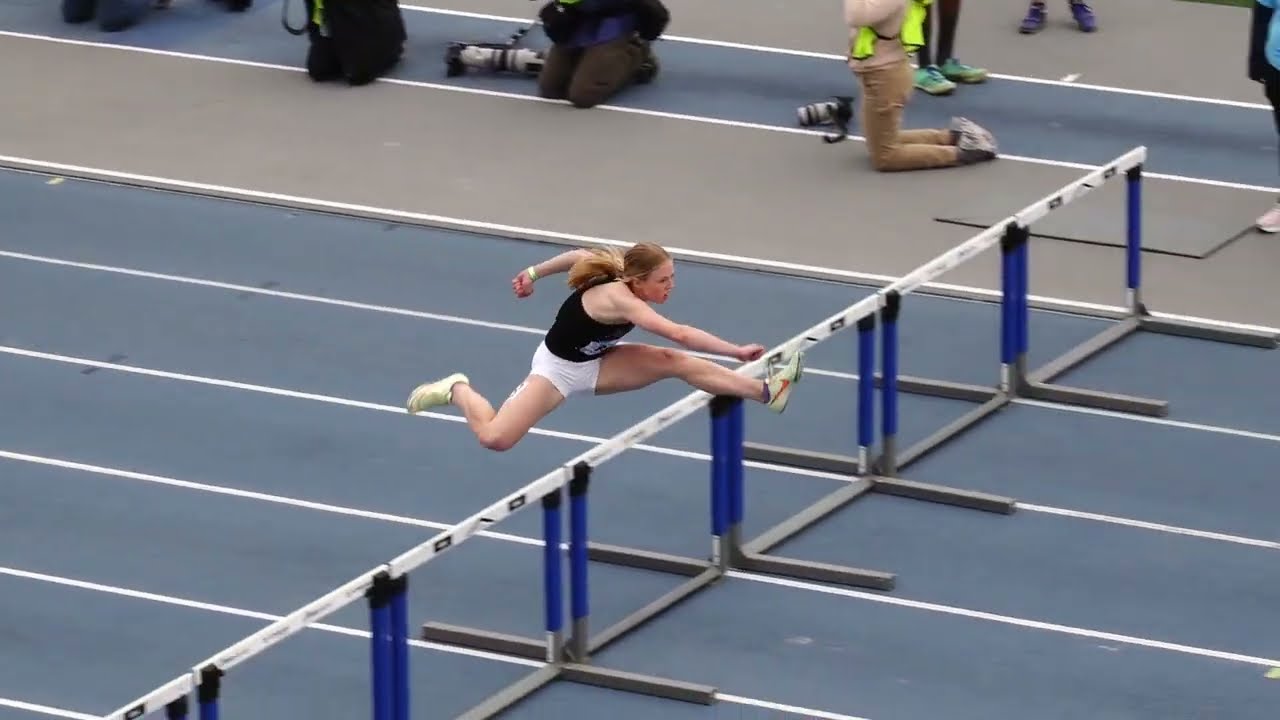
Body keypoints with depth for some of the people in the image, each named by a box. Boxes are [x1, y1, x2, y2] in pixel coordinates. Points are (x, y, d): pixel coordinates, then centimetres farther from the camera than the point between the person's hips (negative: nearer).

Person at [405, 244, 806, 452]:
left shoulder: (620, 281, -13)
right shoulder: (620, 299, -39)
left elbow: (578, 255, 5)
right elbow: (680, 333, -48)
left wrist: (534, 274, 20)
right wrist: (737, 352, -49)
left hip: (594, 364, 7)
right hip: (558, 368, -7)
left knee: (671, 362, -15)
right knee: (494, 438, -18)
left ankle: (766, 391, -22)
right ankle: (458, 390, 13)